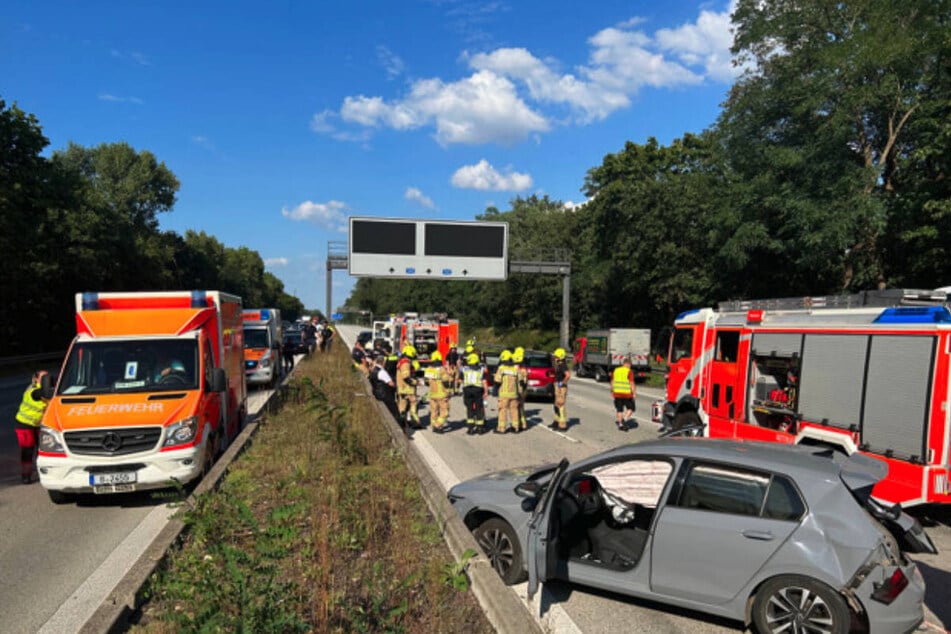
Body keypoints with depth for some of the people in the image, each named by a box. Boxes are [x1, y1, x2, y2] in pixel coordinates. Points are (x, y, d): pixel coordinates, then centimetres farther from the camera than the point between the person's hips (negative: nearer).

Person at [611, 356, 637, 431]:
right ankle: (625, 420, -5)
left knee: (619, 409, 14)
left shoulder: (616, 370, 7)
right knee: (631, 408, 12)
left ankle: (620, 424, 17)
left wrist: (612, 391, 22)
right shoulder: (629, 371, -10)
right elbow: (631, 383, -15)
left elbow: (612, 382, 12)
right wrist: (634, 392, -9)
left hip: (617, 393, 5)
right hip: (627, 394, -5)